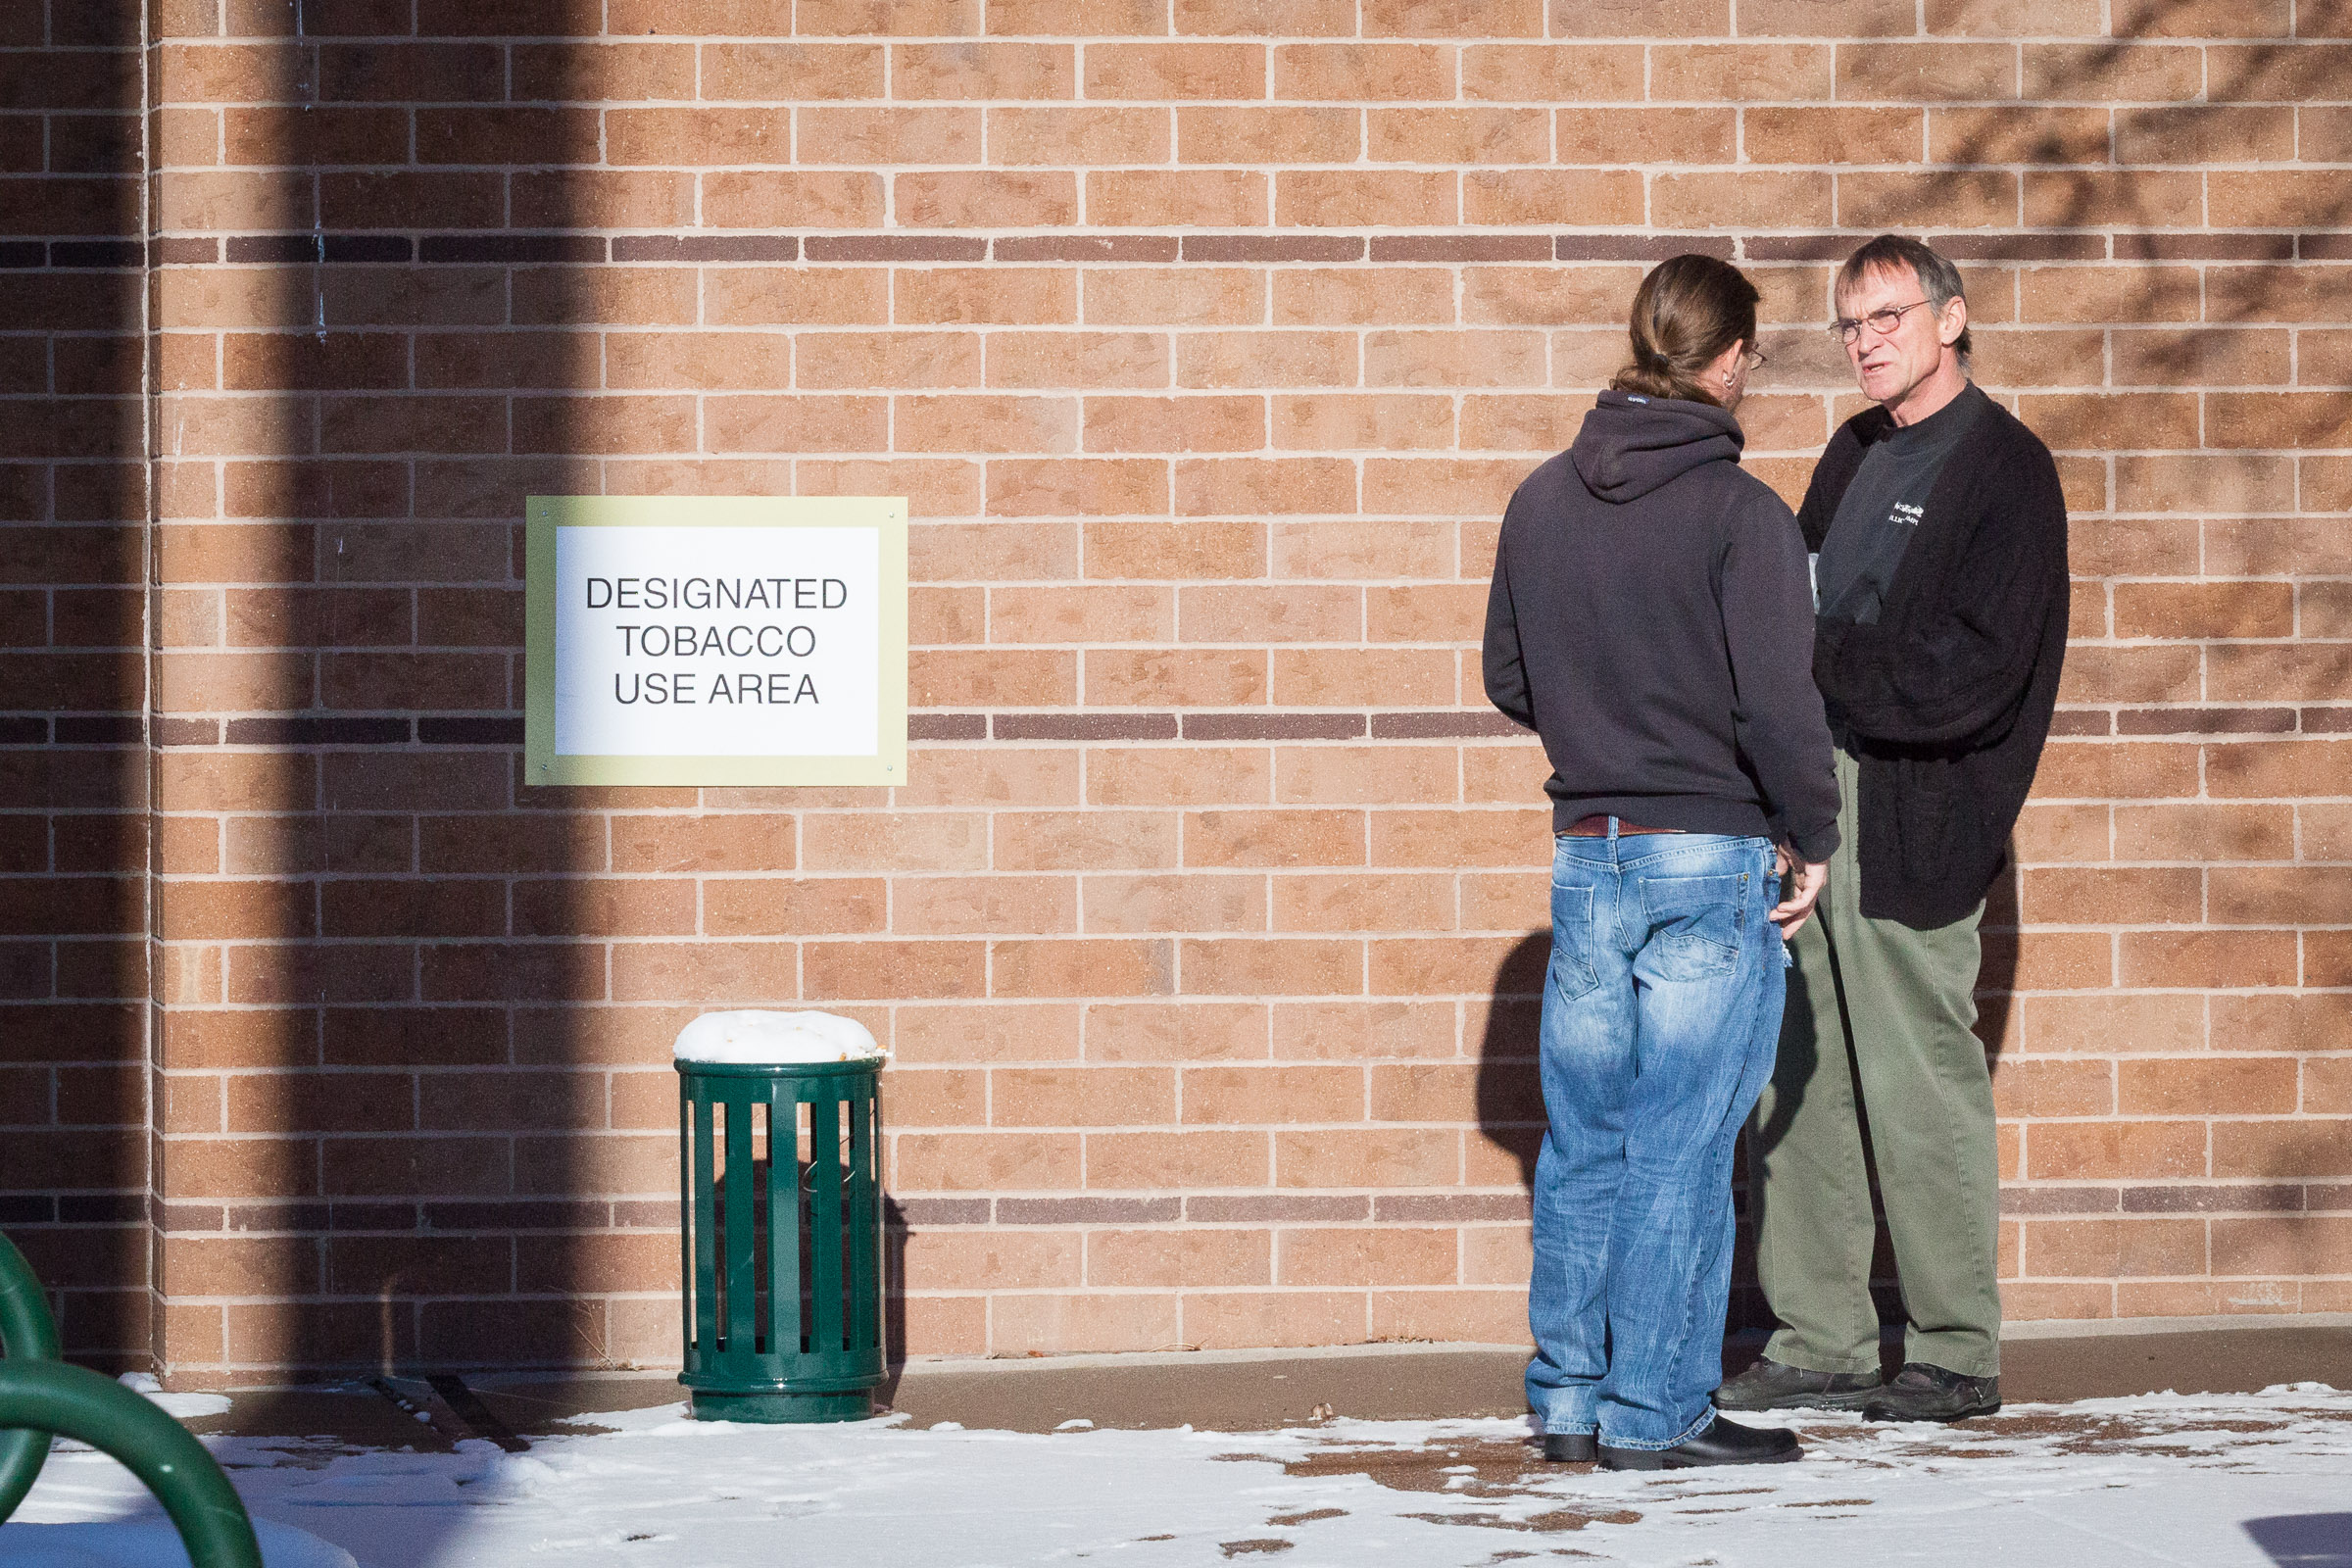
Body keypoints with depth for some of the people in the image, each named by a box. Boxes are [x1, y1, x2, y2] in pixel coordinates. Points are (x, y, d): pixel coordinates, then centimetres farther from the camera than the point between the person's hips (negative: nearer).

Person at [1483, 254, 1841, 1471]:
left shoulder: (1541, 499, 5)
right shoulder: (1739, 514, -13)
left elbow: (1508, 679, 13)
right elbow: (1776, 703, -17)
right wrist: (1810, 836, -3)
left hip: (1585, 855, 5)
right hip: (1713, 861, -5)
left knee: (1585, 1133, 12)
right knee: (1680, 1142, 0)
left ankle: (1569, 1394, 17)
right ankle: (1655, 1410, 3)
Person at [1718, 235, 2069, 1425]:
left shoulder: (2005, 469, -6)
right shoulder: (1855, 455, 18)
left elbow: (1975, 669, -14)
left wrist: (1825, 670, -13)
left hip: (1911, 822, -7)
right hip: (1804, 806, 7)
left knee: (1919, 1086, -3)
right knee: (1798, 1083, 8)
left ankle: (1957, 1356, 6)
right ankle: (1818, 1343, 15)